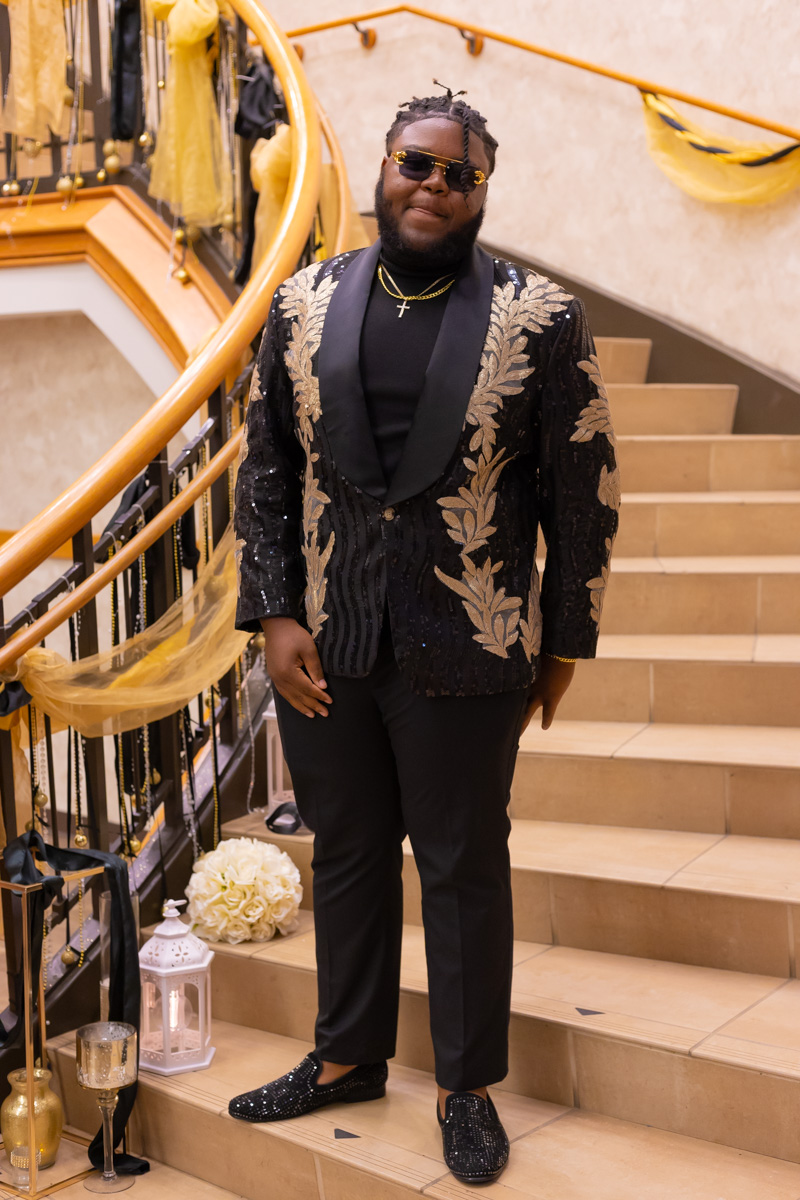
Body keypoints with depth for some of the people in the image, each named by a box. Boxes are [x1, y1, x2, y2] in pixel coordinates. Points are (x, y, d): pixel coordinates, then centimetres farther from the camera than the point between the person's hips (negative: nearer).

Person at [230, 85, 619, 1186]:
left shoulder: (541, 321, -5)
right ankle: (349, 1055, 37)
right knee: (346, 853, 17)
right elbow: (266, 470, 6)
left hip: (464, 655, -3)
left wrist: (564, 642, -1)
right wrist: (274, 616, -1)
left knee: (464, 868, 10)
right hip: (321, 646, 4)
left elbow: (583, 493, -2)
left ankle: (468, 1084, 29)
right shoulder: (304, 306, 5)